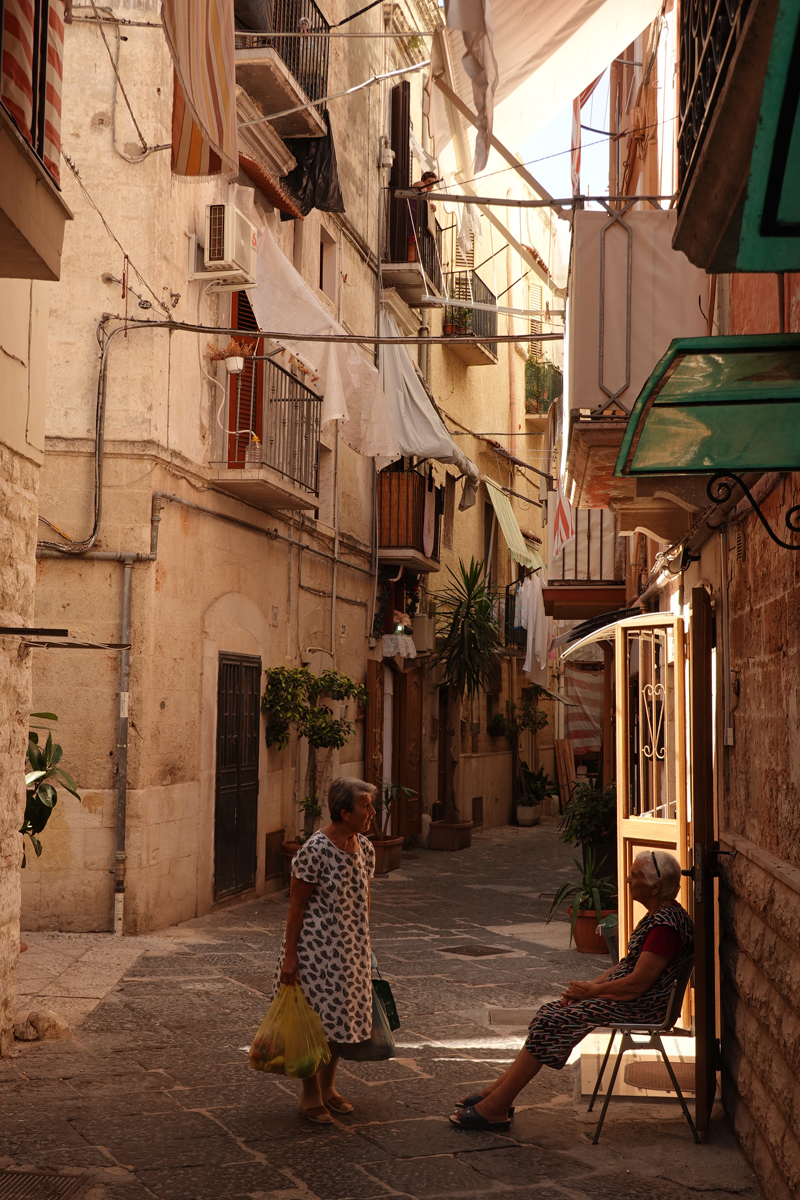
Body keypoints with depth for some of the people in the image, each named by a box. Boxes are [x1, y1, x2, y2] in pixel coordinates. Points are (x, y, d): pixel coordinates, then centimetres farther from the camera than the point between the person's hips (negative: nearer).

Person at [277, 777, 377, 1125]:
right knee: (316, 1019, 0)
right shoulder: (314, 851, -19)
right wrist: (289, 956, -15)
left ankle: (328, 1088, 31)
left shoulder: (364, 848, 2)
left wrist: (365, 946, 17)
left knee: (342, 1017, 14)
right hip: (316, 946, -7)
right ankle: (310, 1095, 16)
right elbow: (296, 906, -15)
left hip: (351, 948, 7)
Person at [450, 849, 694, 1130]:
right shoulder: (658, 915, 11)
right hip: (623, 995, 10)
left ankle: (495, 1107, -9)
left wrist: (592, 990, -11)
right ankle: (499, 1091, 4)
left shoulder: (667, 924, -22)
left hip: (640, 1007, -10)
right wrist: (593, 984, 4)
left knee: (552, 1023, -15)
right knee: (549, 1013, 3)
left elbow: (637, 984, -24)